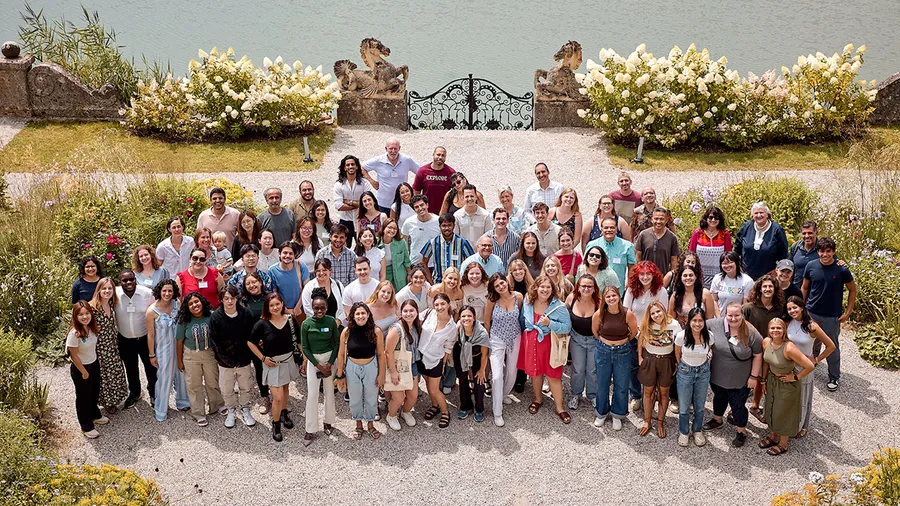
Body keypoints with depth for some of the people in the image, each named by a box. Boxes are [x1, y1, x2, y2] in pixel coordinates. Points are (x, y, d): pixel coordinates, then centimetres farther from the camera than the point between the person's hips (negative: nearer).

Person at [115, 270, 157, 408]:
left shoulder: (147, 293, -15)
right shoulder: (115, 294, -15)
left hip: (145, 338, -1)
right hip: (125, 340, 1)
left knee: (151, 366, 12)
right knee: (131, 369, 20)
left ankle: (153, 392, 36)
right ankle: (134, 393, 43)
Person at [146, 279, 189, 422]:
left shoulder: (177, 304, -10)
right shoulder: (152, 311, -21)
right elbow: (150, 335, -12)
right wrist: (152, 355, -6)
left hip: (179, 345, 4)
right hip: (164, 349, -4)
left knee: (181, 373, 18)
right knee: (164, 378, 5)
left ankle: (182, 402, 40)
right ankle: (160, 411, 21)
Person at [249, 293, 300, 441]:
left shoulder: (290, 320, -8)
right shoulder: (262, 324, -17)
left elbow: (297, 340, 4)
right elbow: (250, 343, -6)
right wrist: (263, 358, -9)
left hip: (288, 360, 4)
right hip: (272, 363, -4)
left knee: (285, 389, 22)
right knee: (278, 397, -7)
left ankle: (284, 413, 47)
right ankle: (275, 425, 14)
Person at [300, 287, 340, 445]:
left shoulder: (331, 321, -8)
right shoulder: (306, 324, -11)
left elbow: (337, 343, -1)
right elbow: (305, 347, -6)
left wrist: (329, 364, -9)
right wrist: (319, 366, -10)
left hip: (330, 358, 1)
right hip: (313, 360, -1)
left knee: (329, 391, 9)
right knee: (312, 394, -2)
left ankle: (328, 422, 26)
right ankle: (310, 430, 4)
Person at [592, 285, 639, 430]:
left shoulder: (627, 314, -18)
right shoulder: (599, 314, -15)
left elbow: (634, 332, 0)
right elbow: (595, 331, 5)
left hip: (623, 352, -1)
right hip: (603, 351, 1)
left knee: (621, 386, 10)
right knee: (602, 384, 14)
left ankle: (617, 415, 30)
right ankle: (601, 413, 35)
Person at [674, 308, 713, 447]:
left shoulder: (709, 336, -16)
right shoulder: (681, 336, -21)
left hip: (703, 372, 2)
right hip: (685, 372, -2)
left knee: (700, 405, 15)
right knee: (684, 406, 6)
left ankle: (697, 430, 38)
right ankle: (684, 432, 30)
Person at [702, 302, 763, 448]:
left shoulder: (751, 333, -18)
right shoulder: (716, 325, -14)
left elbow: (757, 356, -9)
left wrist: (754, 376, -7)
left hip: (740, 381, -3)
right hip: (718, 376, 3)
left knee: (738, 406, 7)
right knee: (719, 398, 27)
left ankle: (741, 431, 32)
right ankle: (717, 420, 53)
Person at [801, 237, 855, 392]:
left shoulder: (842, 270, -14)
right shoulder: (811, 266, -8)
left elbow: (852, 290, -1)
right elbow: (805, 288, 5)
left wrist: (848, 312, -3)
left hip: (832, 316, -2)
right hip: (811, 313, 2)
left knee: (833, 347, 11)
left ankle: (834, 378, 27)